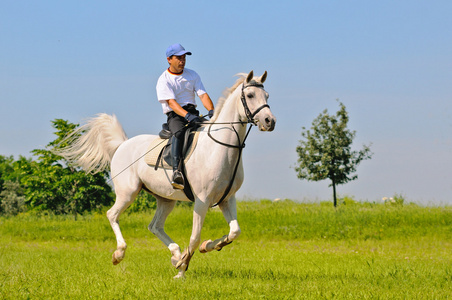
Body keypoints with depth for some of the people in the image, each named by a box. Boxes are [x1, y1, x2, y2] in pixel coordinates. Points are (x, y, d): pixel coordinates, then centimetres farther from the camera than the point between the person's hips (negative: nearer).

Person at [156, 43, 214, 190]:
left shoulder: (192, 75, 15)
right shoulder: (164, 80, -2)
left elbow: (203, 95, 4)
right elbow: (171, 102, -16)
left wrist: (211, 111, -17)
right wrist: (187, 115, -33)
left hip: (192, 112, 5)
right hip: (175, 115, -5)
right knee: (179, 131, -38)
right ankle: (176, 171, -52)